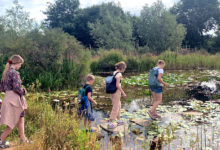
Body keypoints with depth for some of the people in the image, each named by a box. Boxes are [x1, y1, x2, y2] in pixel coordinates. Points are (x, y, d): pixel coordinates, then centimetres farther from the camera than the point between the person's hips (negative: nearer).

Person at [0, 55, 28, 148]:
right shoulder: (15, 73, -16)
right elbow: (17, 88, -22)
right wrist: (24, 91, -4)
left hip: (8, 98, 10)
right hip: (14, 99, -10)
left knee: (21, 119, 19)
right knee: (12, 123, 1)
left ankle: (23, 139, 27)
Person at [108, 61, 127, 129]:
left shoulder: (114, 73, 10)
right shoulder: (119, 74, -17)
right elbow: (117, 85, -23)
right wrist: (123, 93, -15)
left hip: (112, 92, 9)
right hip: (117, 92, -9)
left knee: (118, 105, 22)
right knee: (115, 108, 2)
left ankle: (119, 121, 34)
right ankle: (110, 124, 7)